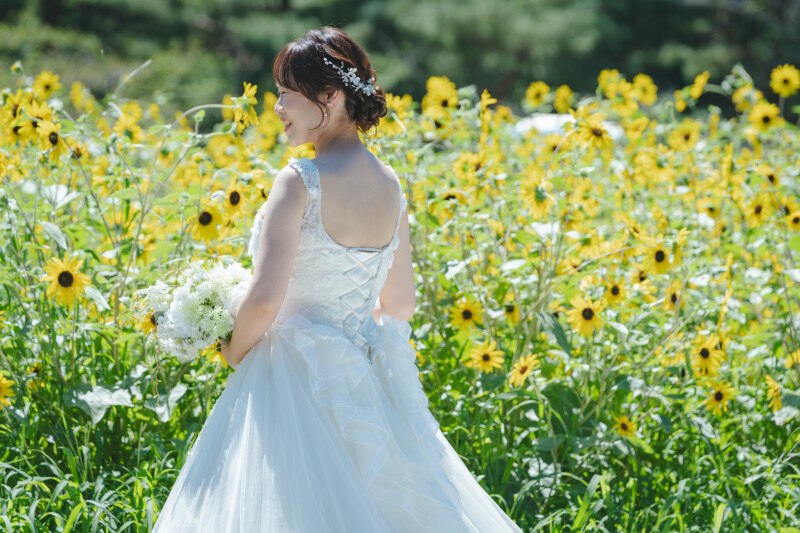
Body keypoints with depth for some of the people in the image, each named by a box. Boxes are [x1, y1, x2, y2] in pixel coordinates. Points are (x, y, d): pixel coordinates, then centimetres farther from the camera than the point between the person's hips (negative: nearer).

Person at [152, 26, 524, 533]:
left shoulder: (301, 180, -16)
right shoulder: (390, 184, 5)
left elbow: (265, 298, -22)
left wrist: (236, 350, -4)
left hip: (297, 375, -7)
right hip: (371, 385, 7)